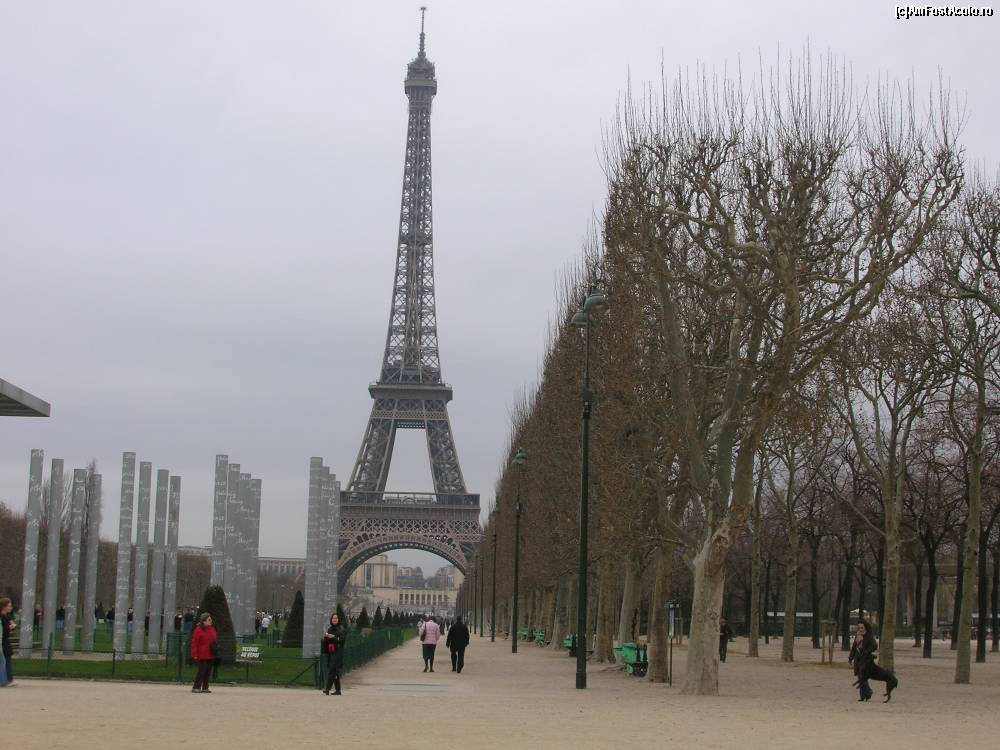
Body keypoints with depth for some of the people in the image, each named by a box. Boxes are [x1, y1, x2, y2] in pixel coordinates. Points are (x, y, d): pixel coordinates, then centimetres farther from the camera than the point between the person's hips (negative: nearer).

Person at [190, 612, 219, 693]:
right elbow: (194, 643, -11)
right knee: (202, 671, -6)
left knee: (208, 672, 9)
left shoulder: (212, 629, 12)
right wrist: (195, 654, -15)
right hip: (202, 656, -7)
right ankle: (196, 687, 1)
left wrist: (216, 647, 8)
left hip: (211, 655, 7)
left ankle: (205, 688, 16)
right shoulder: (199, 630, -9)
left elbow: (215, 640, 20)